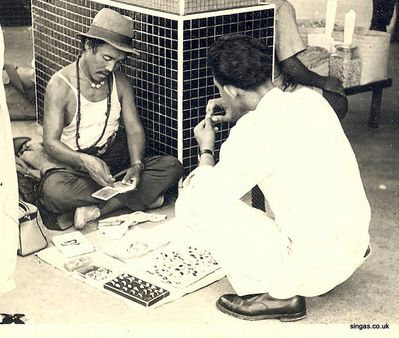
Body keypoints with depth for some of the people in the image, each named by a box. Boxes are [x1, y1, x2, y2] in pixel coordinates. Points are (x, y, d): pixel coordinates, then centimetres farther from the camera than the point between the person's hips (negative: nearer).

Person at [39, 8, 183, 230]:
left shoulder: (120, 82, 6)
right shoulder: (60, 85, -9)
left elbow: (134, 129, 1)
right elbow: (51, 142, -15)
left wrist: (136, 165, -20)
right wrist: (85, 161, -34)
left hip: (119, 164, 4)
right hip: (75, 167, -4)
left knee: (172, 167, -19)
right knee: (53, 188, -38)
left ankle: (94, 210, -26)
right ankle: (142, 197, -23)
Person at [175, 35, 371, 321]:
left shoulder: (254, 131, -21)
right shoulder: (309, 98, 2)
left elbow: (207, 197, -15)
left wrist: (206, 150, 2)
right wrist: (238, 116, 16)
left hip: (314, 266, -8)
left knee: (191, 202, -8)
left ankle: (277, 295, -3)